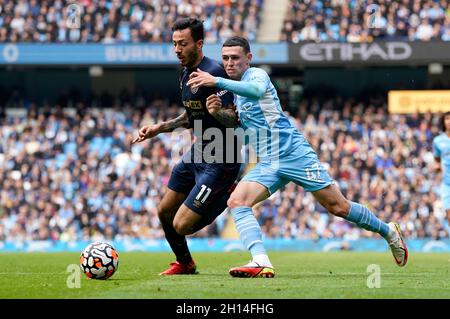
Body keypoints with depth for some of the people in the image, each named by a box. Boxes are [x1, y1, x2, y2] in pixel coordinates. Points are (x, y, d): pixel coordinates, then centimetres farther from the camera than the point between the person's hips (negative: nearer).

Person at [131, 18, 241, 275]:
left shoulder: (213, 73, -21)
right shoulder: (186, 75, 8)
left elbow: (233, 119, -24)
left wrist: (218, 111, -45)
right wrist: (160, 128, 18)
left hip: (220, 160, -9)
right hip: (199, 152, 9)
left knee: (181, 225, -14)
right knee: (165, 212, 18)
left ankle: (229, 198, 8)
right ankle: (184, 264, 41)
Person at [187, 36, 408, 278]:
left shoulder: (257, 75, -8)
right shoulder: (234, 91, 17)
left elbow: (257, 89, -34)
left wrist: (217, 81, -40)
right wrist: (216, 112, 2)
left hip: (294, 153, -7)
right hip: (267, 164, 7)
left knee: (338, 207, -3)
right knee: (236, 202, -19)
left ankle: (388, 231, 21)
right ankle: (260, 262, -32)